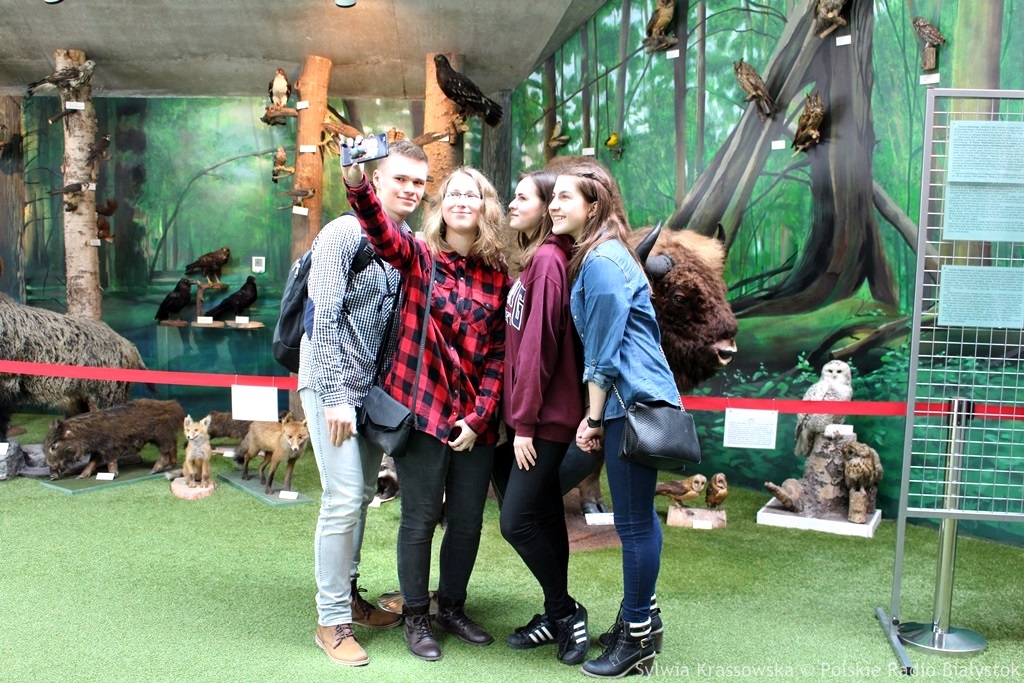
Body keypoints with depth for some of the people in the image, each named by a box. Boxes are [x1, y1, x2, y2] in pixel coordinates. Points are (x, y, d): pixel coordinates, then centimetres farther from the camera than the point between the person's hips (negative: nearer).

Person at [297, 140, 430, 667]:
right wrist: (336, 396, -18)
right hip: (333, 385, -7)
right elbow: (324, 317, -16)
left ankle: (349, 596, 29)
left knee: (362, 495, 14)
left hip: (375, 388, 7)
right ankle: (332, 620, 5)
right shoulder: (345, 233, -12)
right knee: (344, 498, -8)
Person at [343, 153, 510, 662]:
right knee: (421, 517, 4)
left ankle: (451, 607, 33)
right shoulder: (419, 256, -2)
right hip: (421, 409, -3)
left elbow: (499, 353, 2)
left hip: (475, 419, 3)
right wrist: (357, 184, -42)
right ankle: (416, 617, 23)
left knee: (468, 519, 11)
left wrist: (480, 415, -6)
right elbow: (381, 231, -24)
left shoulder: (497, 276, 4)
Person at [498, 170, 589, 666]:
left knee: (517, 520, -8)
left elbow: (538, 345, -19)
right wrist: (521, 416, 10)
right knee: (545, 515, 14)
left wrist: (524, 420, -17)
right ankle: (557, 616, 24)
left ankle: (565, 613, 9)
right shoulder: (533, 259, 14)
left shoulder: (547, 259, -15)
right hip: (541, 416, 9)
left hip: (546, 417, -9)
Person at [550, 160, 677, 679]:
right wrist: (597, 415, 18)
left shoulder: (602, 261, -15)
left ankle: (637, 637, 10)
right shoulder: (600, 256, 15)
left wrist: (593, 418, -10)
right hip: (632, 401, 10)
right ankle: (642, 614, 32)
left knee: (634, 520, -1)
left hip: (632, 402, -10)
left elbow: (603, 349, -16)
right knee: (636, 515, 18)